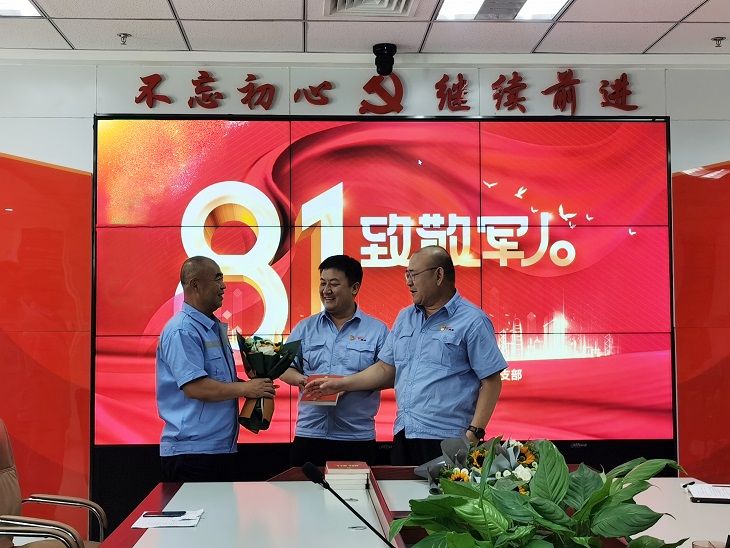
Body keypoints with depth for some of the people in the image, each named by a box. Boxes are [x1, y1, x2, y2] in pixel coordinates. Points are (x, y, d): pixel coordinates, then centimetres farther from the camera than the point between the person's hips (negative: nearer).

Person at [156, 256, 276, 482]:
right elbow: (195, 388, -24)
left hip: (223, 448, 9)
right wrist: (246, 389, -15)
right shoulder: (182, 331, -14)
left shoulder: (215, 328, 16)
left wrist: (257, 385, 5)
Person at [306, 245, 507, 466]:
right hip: (403, 436, 6)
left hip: (445, 439, -6)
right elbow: (386, 369, 19)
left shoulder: (472, 321, -5)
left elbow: (491, 381, -8)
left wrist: (474, 433, -14)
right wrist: (340, 384, 11)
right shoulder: (405, 318, 15)